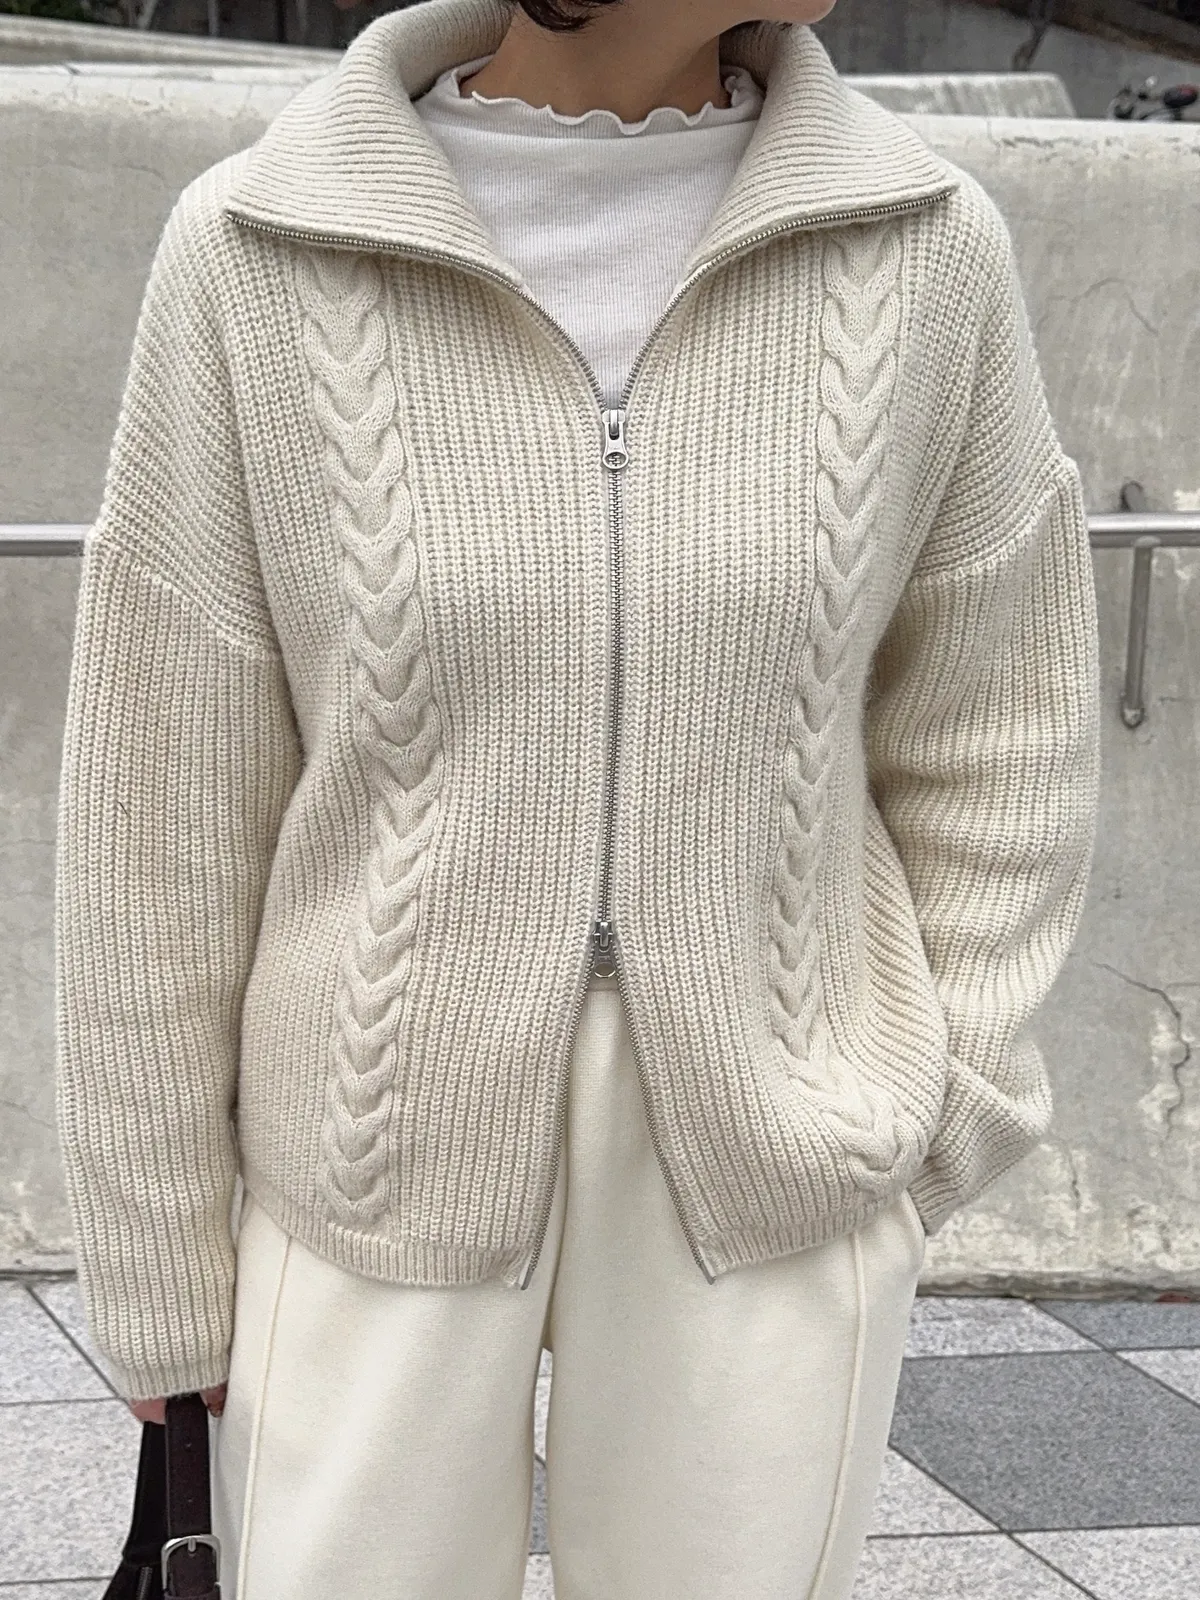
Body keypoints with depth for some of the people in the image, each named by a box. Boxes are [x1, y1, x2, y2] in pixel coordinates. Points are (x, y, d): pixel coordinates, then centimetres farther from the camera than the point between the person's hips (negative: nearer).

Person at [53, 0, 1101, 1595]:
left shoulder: (925, 245, -7)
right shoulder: (257, 254, -11)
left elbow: (985, 741, 4)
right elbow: (168, 801, -5)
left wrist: (927, 1133, 0)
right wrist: (163, 1270, 1)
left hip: (769, 1159, 1)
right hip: (391, 1152, -1)